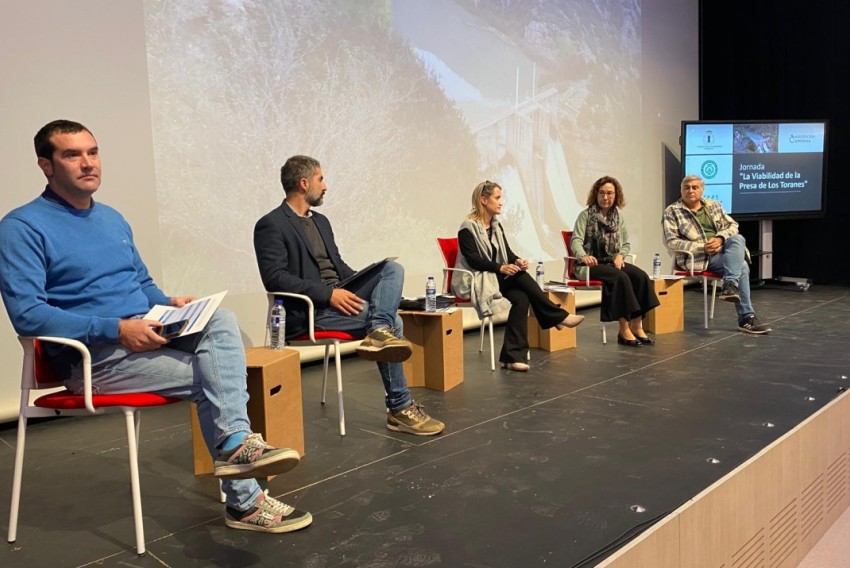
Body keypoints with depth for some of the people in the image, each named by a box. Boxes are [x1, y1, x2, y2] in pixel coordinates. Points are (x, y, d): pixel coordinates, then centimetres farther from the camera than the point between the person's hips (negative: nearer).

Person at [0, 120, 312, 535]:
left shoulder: (113, 219, 17)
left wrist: (169, 303, 1)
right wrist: (116, 328, -25)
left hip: (146, 333, 7)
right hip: (93, 357, -7)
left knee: (221, 321, -22)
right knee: (209, 377, -20)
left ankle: (235, 442, -35)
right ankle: (245, 501, -15)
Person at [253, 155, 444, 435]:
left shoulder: (321, 221, 20)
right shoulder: (271, 225, -7)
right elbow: (275, 278, -17)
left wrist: (370, 284, 2)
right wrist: (328, 293, -25)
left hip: (339, 296, 8)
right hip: (308, 311, -8)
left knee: (393, 268, -11)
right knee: (393, 322, -18)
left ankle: (379, 330, -34)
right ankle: (400, 408, -8)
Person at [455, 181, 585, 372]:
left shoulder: (496, 226, 14)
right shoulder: (468, 228, -10)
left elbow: (507, 252, 8)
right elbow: (473, 259, -17)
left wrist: (517, 261, -15)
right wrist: (501, 268, -26)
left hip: (497, 277, 7)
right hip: (476, 281, -7)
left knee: (521, 298, -24)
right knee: (522, 277, -27)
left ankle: (512, 356, -26)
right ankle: (558, 316, -16)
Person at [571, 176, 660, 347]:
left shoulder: (619, 217, 13)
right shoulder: (585, 215, -3)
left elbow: (626, 243, 15)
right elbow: (576, 241, -14)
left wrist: (620, 255, -8)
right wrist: (583, 256, -36)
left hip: (611, 262, 5)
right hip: (590, 265, -5)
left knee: (640, 276, -22)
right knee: (621, 278, -32)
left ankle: (637, 327, -18)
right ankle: (624, 330, -24)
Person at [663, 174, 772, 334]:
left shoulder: (714, 205, 17)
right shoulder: (672, 212, 1)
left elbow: (732, 225, 13)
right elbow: (672, 242, -9)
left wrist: (720, 238, -11)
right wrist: (703, 248, -17)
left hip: (722, 250, 5)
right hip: (696, 256, -5)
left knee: (737, 239, -28)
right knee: (741, 267, -24)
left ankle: (730, 285, -32)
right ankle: (747, 318, -23)